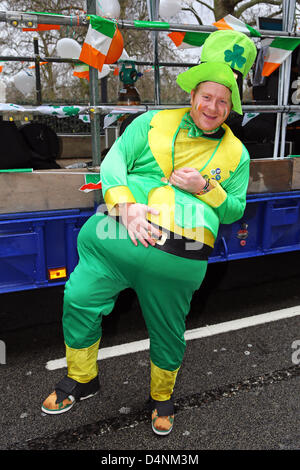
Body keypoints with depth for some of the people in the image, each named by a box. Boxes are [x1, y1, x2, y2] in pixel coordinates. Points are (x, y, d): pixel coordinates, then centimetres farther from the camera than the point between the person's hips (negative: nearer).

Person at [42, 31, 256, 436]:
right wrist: (126, 204, -18)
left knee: (168, 332, 11)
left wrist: (205, 187, -7)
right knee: (79, 301, -1)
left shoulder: (236, 153, 12)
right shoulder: (155, 122, 9)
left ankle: (162, 396, 42)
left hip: (176, 253, 0)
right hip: (117, 231, 1)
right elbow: (114, 160, 0)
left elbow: (235, 210, 13)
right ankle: (82, 379, 28)